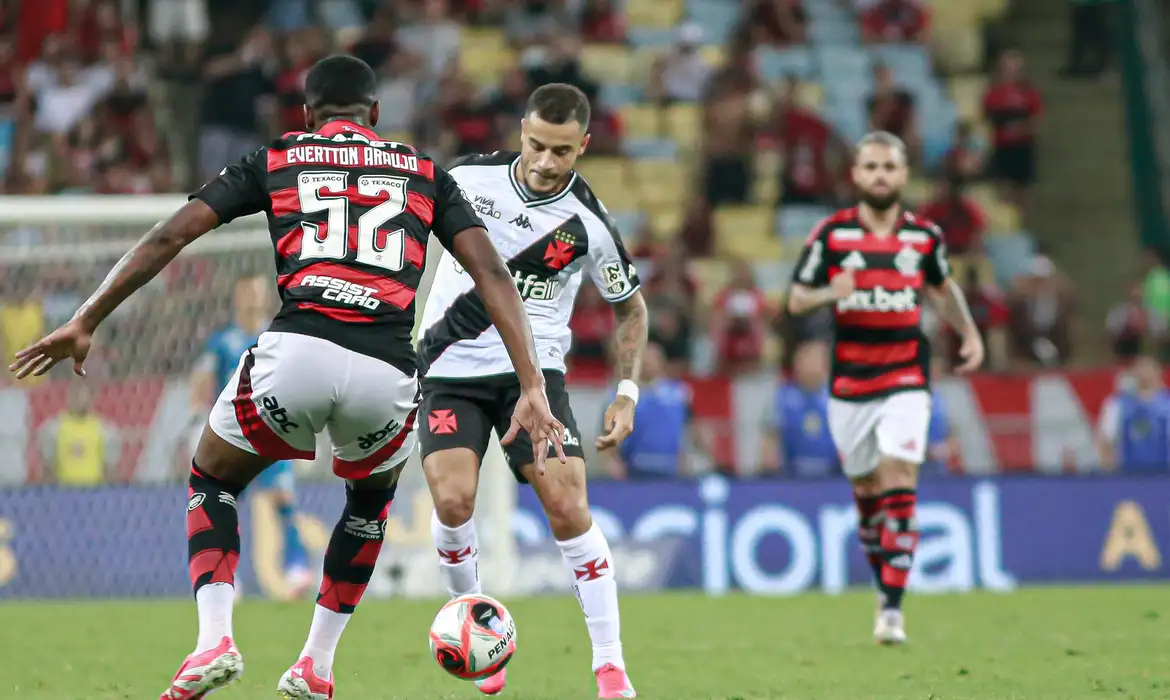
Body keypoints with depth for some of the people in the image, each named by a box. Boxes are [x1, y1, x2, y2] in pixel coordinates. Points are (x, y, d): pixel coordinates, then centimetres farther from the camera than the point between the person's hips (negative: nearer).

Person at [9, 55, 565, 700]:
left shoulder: (276, 159, 21)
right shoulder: (424, 173, 23)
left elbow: (167, 238, 15)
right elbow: (491, 273, 12)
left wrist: (84, 323, 19)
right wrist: (532, 388, 8)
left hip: (296, 351, -1)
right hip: (388, 372, 1)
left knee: (213, 481, 27)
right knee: (371, 498, 35)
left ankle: (214, 640, 4)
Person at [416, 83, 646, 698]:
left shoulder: (589, 223, -9)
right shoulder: (470, 178, -6)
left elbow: (629, 309, 7)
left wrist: (627, 393, -1)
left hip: (532, 369, -1)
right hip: (451, 367, 1)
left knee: (567, 506, -14)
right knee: (453, 502, -19)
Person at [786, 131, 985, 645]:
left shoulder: (925, 236, 4)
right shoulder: (831, 234, 0)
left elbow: (943, 288, 23)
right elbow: (796, 299, 2)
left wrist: (969, 333, 11)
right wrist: (829, 293, -18)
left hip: (906, 379, -1)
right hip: (849, 383, 1)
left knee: (899, 481, -14)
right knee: (866, 487, 8)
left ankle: (892, 608, -17)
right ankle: (884, 580, 31)